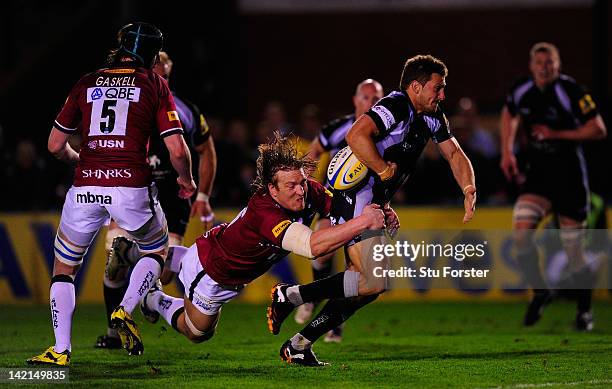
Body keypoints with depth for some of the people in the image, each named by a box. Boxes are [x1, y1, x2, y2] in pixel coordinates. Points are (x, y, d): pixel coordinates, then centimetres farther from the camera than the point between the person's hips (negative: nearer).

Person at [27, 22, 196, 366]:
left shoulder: (87, 84, 13)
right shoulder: (154, 85, 6)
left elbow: (56, 146, 16)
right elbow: (177, 150, -1)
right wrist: (186, 180, 19)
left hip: (86, 187, 2)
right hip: (132, 188, -2)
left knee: (64, 268, 20)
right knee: (156, 251, 27)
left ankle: (61, 350, 8)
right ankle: (126, 310, 4)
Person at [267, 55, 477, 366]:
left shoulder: (431, 117, 13)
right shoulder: (395, 107, -18)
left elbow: (454, 154, 20)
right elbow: (357, 136, -34)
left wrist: (469, 189, 3)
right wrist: (384, 170, -22)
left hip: (374, 204, 10)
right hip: (353, 202, -10)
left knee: (368, 287, 10)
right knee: (374, 282, -17)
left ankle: (297, 346, 14)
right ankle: (288, 296, -9)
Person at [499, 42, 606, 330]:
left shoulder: (571, 92, -15)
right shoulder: (521, 91, -1)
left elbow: (598, 130, -13)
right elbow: (509, 114, 21)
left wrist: (557, 134, -19)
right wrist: (507, 152, 11)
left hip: (569, 174, -4)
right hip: (537, 173, 4)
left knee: (573, 246, 1)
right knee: (521, 232, -16)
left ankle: (585, 310, 19)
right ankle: (540, 291, 6)